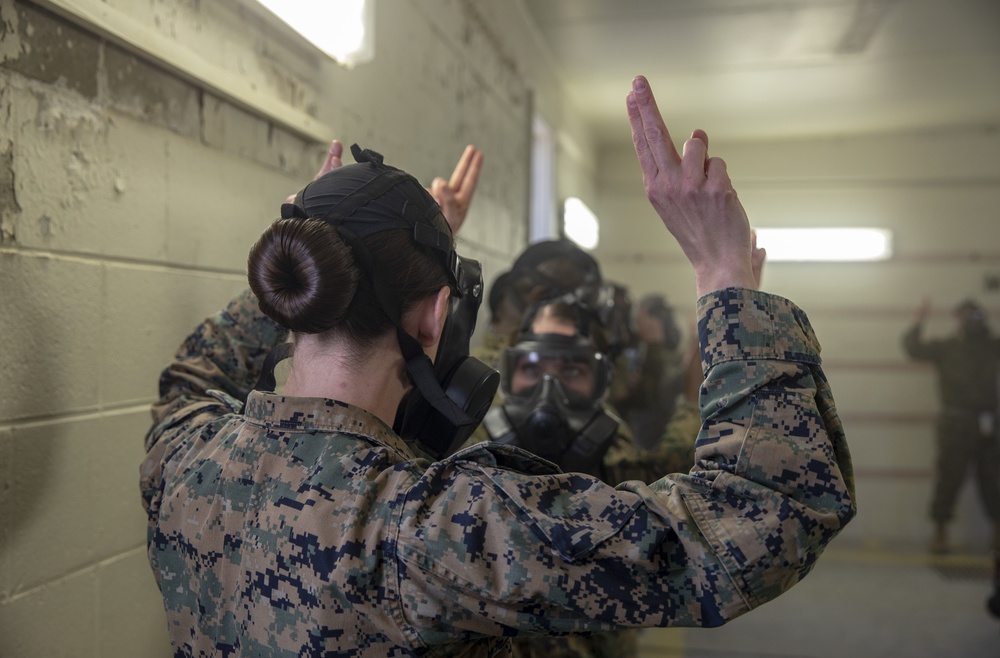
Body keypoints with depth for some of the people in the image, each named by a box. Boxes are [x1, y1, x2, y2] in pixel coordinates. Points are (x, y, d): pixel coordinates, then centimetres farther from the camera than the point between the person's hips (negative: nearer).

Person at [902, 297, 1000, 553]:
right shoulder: (945, 348, 1)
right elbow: (913, 348, -11)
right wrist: (918, 323, -25)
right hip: (956, 425, -4)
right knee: (949, 478, -4)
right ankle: (940, 534, 3)